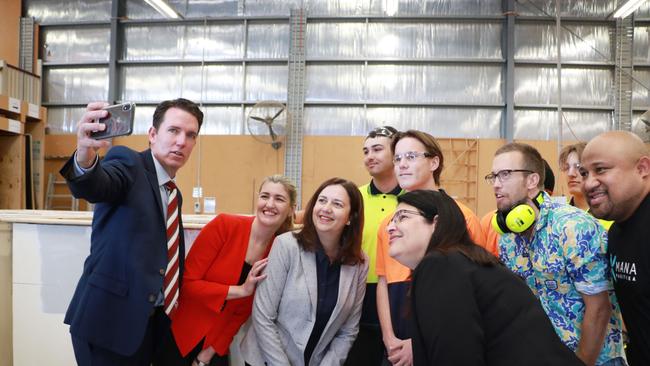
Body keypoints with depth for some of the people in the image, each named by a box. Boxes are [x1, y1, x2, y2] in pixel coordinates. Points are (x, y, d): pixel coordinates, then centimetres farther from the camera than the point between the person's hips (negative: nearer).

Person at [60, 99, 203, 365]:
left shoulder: (173, 192, 12)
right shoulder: (129, 164, -9)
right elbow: (94, 186, -32)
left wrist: (172, 303, 13)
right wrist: (85, 157, -52)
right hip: (109, 319, -7)